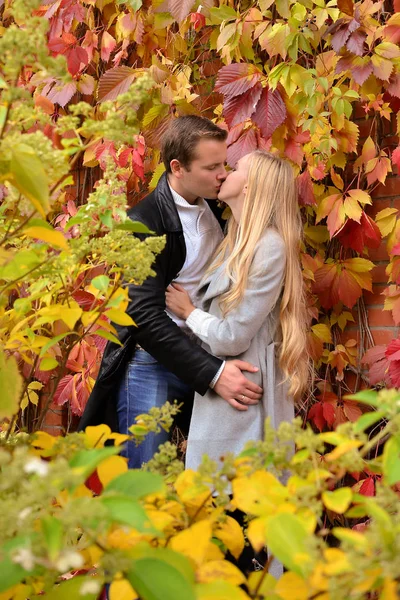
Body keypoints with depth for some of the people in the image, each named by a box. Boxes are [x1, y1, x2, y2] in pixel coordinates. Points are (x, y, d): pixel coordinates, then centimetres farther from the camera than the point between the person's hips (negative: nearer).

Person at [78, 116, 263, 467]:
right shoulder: (144, 223, -14)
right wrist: (211, 373, -26)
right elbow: (146, 316, -20)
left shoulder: (216, 207, 6)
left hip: (209, 356, 6)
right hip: (154, 363, -6)